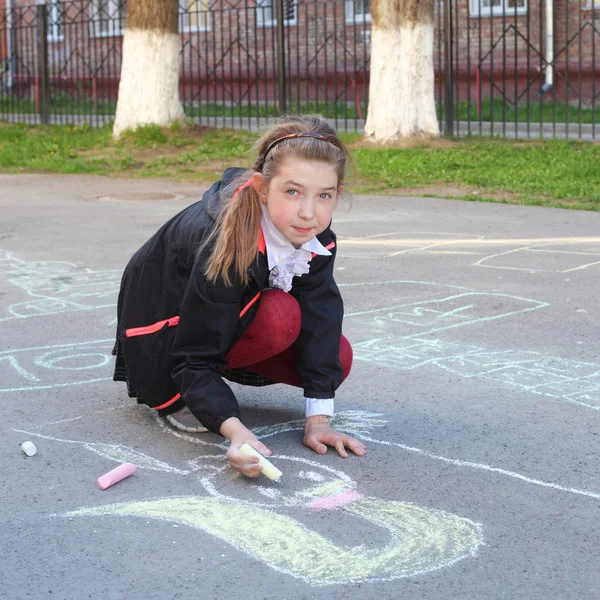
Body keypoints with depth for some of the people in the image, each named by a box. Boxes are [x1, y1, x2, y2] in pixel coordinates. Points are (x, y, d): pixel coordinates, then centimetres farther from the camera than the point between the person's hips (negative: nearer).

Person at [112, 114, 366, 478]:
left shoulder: (315, 234, -20)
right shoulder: (229, 242, -39)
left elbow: (320, 323, -17)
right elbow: (194, 361, -36)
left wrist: (319, 420, -21)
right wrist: (236, 431, -50)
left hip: (232, 315, 7)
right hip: (164, 329, -7)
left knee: (337, 357, -9)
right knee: (282, 317, -31)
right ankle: (176, 396, -11)